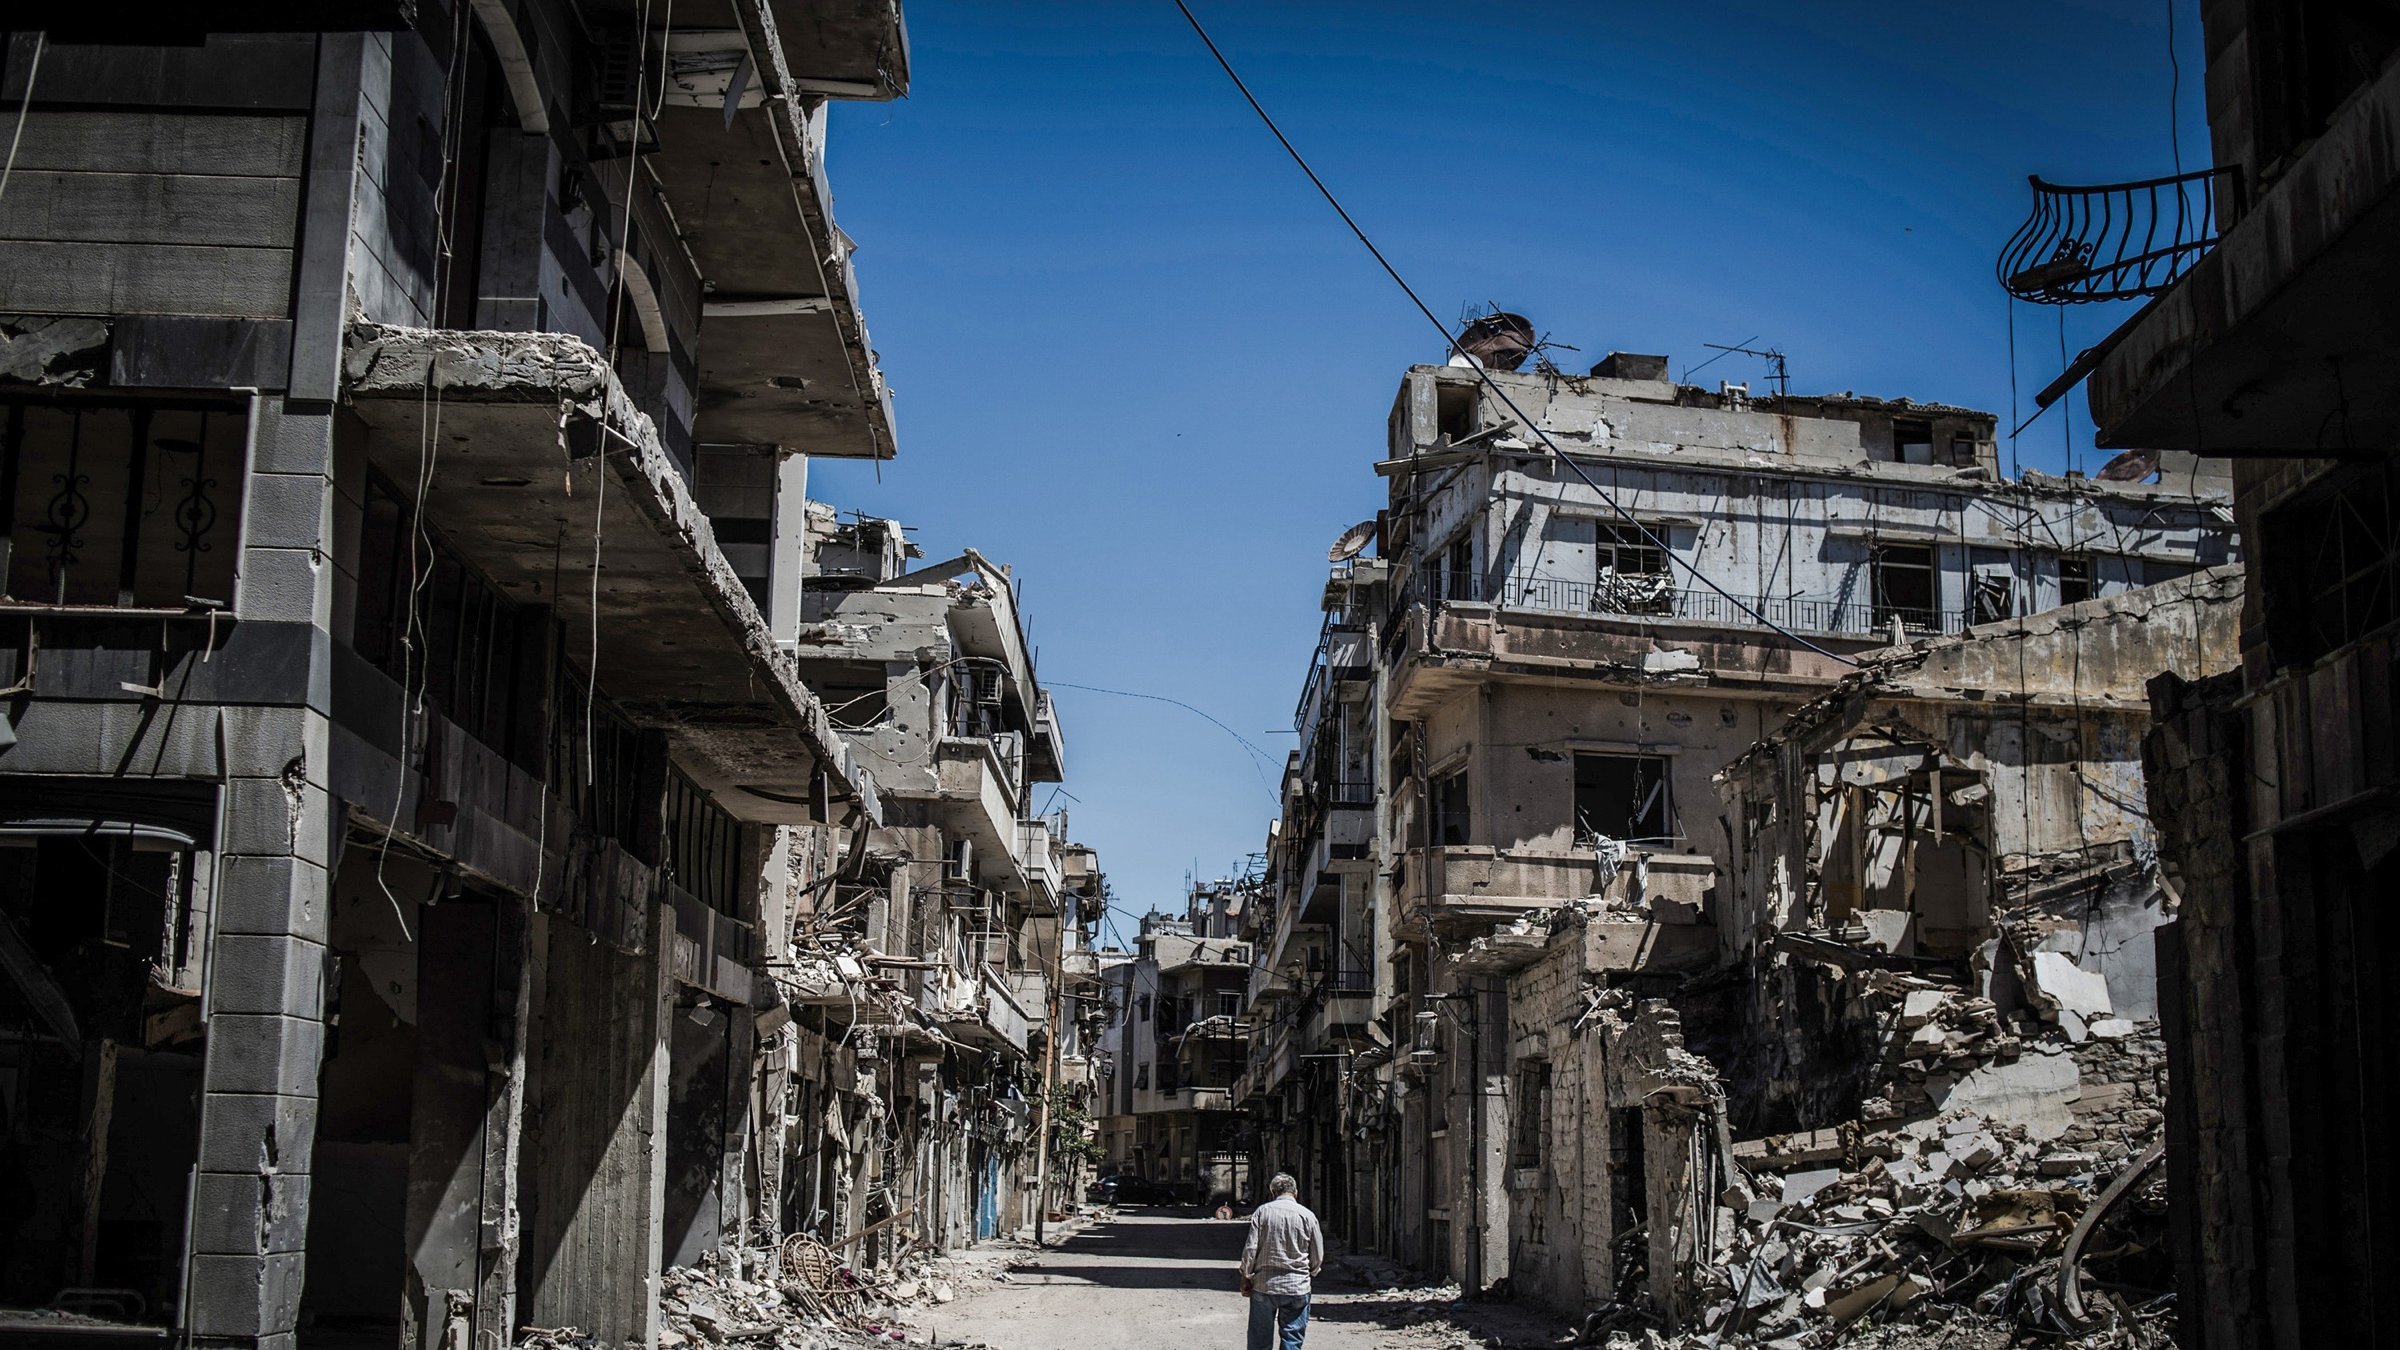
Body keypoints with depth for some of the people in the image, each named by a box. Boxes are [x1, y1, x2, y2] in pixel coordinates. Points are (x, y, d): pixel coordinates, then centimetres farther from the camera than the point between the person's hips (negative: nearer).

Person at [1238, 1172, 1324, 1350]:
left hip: (1264, 1286, 0)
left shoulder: (1262, 1211, -3)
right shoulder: (1307, 1215, -1)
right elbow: (1318, 1257, 4)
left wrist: (1245, 1276, 6)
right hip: (1298, 1288, 0)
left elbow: (1250, 1248, -6)